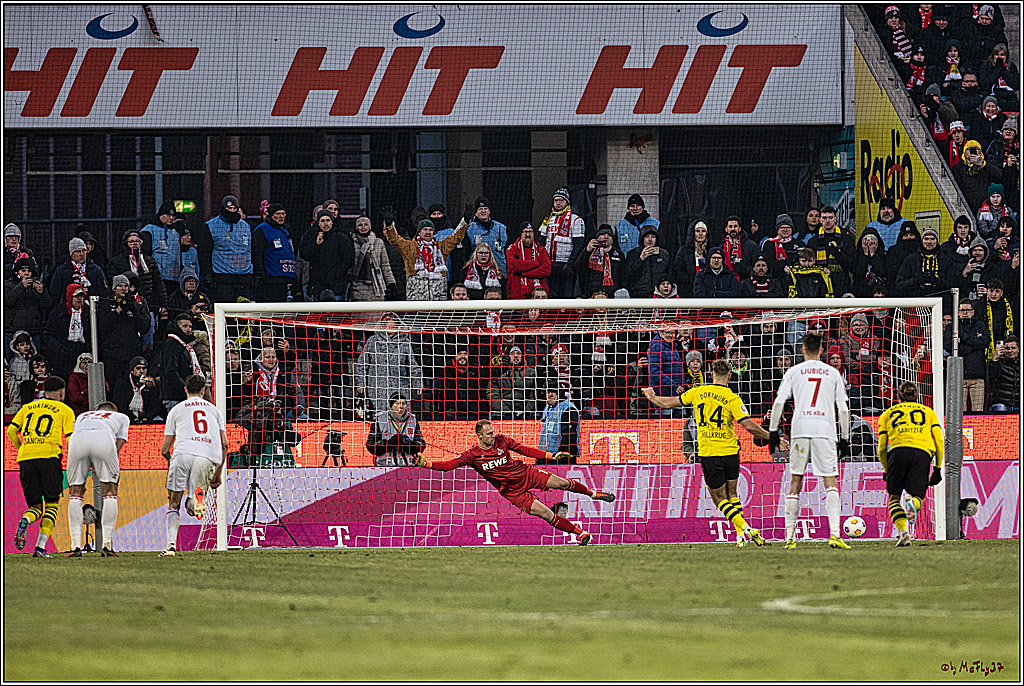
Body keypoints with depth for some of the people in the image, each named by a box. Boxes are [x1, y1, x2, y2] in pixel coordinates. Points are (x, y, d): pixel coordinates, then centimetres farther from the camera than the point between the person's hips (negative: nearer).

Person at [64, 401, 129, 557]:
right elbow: (118, 445, 26)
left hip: (77, 439, 2)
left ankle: (76, 546, 5)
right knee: (110, 492, 11)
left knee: (75, 494, 13)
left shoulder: (82, 417, 43)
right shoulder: (121, 417, 38)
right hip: (104, 438, -2)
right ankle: (107, 546, 4)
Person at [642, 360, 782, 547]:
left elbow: (669, 403, 11)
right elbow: (749, 425, -15)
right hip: (730, 452, 1)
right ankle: (740, 535, 13)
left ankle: (744, 528, -13)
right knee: (732, 494, 19)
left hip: (708, 454, -1)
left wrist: (651, 397, 31)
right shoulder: (732, 398, -6)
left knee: (719, 498, 6)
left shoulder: (698, 392, 1)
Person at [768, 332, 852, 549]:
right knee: (830, 482, -3)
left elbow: (779, 402, 1)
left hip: (799, 430, 0)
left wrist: (773, 432, 7)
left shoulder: (794, 372, 9)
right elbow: (843, 409, 8)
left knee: (795, 482, 9)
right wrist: (844, 439, 15)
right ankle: (834, 533, -19)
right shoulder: (833, 373, 11)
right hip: (825, 430, 0)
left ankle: (790, 537, 8)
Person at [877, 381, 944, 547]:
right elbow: (939, 441, 17)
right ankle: (913, 503, -32)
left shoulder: (888, 414, 26)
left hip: (898, 450, -1)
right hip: (923, 453, 1)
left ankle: (903, 531, -13)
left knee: (894, 497, 10)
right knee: (917, 495, 7)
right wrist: (938, 468, 21)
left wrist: (886, 470, 34)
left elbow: (882, 448, 21)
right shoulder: (928, 412, 27)